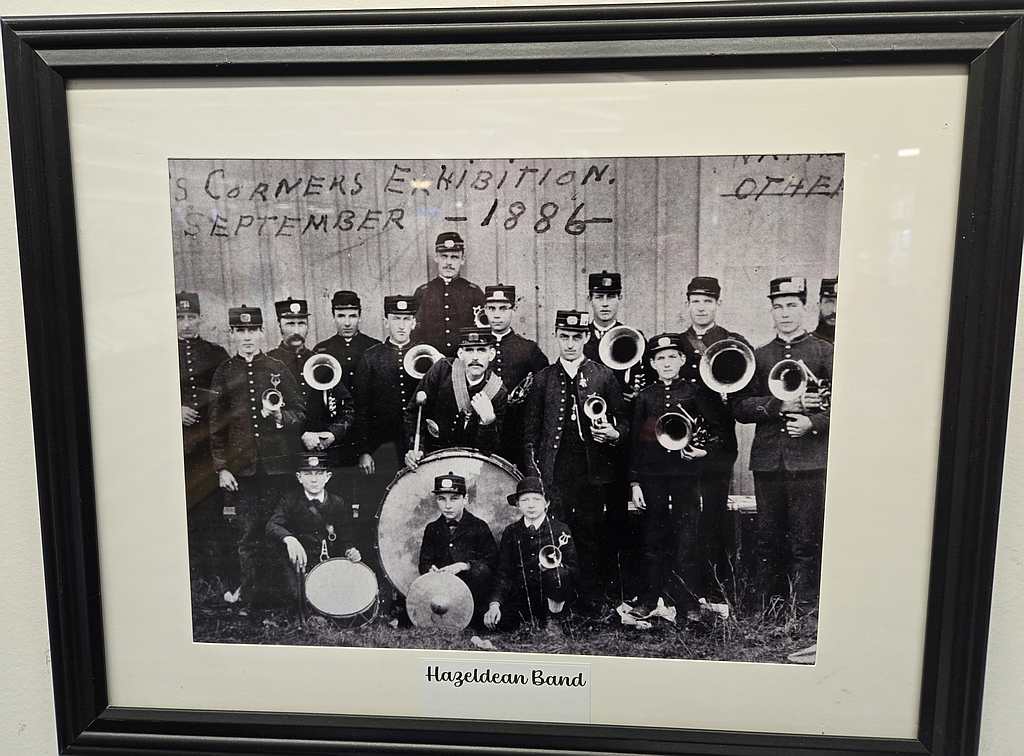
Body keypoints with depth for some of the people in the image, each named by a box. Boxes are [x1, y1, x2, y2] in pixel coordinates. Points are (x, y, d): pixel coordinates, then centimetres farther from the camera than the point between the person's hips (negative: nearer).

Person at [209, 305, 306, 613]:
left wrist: (279, 416, -14)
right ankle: (249, 596, 16)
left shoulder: (278, 369, 6)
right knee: (249, 533, 3)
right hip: (241, 468, 0)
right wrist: (221, 468, 0)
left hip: (279, 465, 0)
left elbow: (300, 412, 8)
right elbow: (216, 425, 6)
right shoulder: (223, 374, 7)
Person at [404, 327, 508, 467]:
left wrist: (489, 420, -29)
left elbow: (489, 448, -11)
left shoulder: (498, 393, -10)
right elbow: (413, 412, -7)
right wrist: (415, 448, -19)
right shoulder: (442, 370, -12)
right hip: (431, 454, -2)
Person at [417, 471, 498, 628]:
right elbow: (424, 563, 8)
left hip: (473, 585, -2)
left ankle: (475, 614, -16)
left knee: (481, 570, -33)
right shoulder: (432, 529, 11)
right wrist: (431, 570, -17)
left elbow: (492, 560, -7)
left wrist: (463, 565, -21)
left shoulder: (478, 526, 0)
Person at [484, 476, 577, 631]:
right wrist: (495, 603, -14)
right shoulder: (510, 532, 8)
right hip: (520, 599, 1)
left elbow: (574, 569, -2)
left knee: (555, 576, -32)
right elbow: (503, 572, 2)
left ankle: (553, 621, -8)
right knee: (497, 622, -26)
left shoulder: (560, 530, 3)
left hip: (551, 599, -1)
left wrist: (556, 567, -24)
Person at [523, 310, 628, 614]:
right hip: (554, 472, 0)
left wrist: (614, 434, -12)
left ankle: (591, 601, 17)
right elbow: (531, 429, 9)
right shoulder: (542, 378, 9)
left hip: (593, 472, 0)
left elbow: (623, 421, 10)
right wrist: (532, 470, 3)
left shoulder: (604, 376, 7)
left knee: (590, 537, 4)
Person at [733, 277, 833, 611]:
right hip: (767, 461, 3)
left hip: (809, 461, -3)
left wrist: (813, 423, -16)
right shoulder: (759, 356, 13)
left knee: (806, 544, 0)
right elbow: (741, 408, 4)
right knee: (768, 542, 10)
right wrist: (781, 405, -11)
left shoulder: (825, 352, 5)